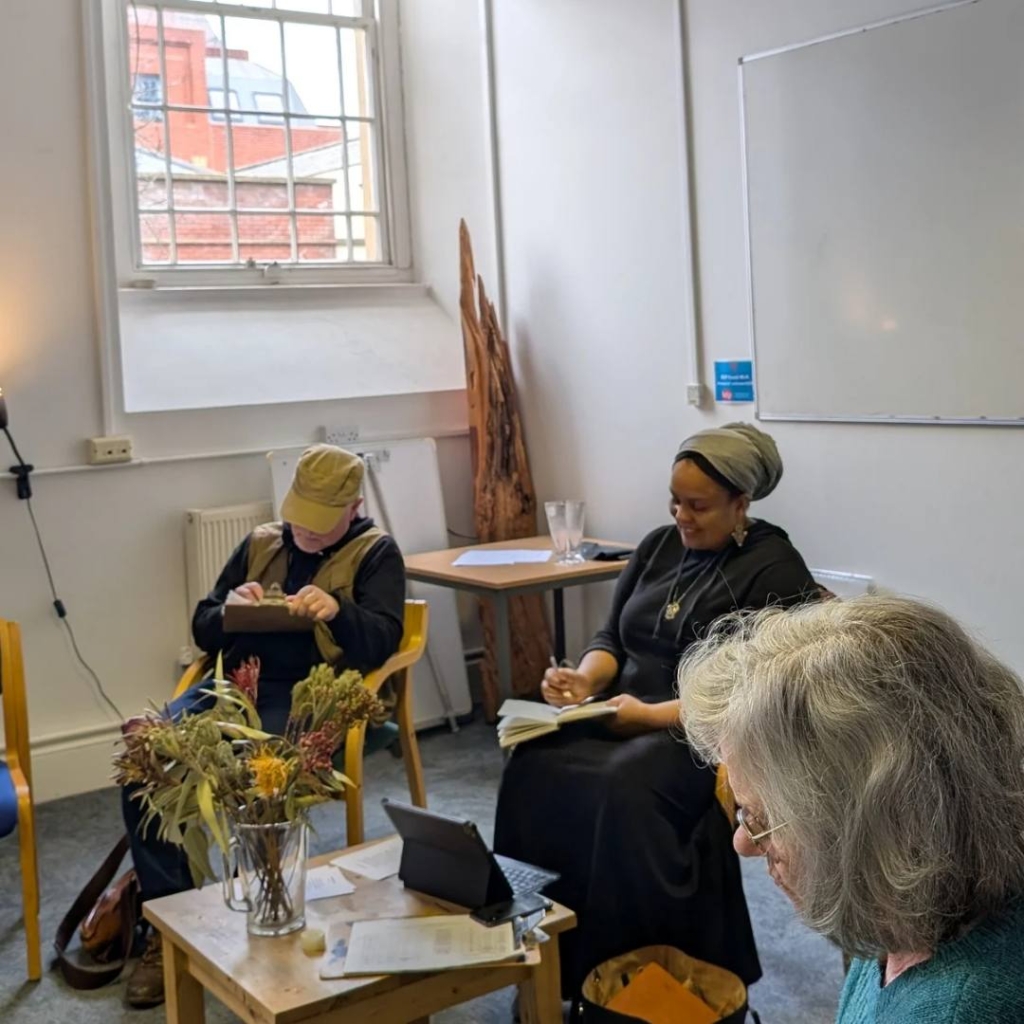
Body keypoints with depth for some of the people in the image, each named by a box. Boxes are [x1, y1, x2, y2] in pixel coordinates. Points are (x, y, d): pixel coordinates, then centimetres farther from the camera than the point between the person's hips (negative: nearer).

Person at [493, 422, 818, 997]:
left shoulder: (774, 571, -8)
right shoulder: (660, 546, 14)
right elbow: (613, 638, 18)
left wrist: (652, 715, -20)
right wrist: (586, 678, -5)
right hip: (629, 714, 7)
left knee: (624, 785, -35)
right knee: (534, 764, -22)